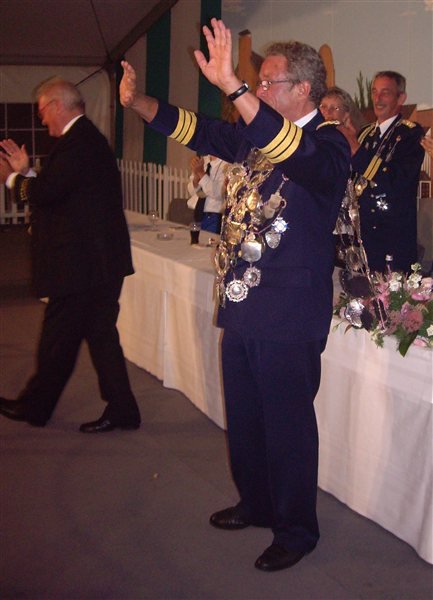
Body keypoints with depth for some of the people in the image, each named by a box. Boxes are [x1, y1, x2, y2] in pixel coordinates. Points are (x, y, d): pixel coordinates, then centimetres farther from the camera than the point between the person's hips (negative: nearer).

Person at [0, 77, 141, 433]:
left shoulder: (76, 143, -17)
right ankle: (121, 410, 17)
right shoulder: (88, 138, 16)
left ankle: (35, 406, 21)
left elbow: (46, 193, -21)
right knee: (100, 334, 13)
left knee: (58, 339, 5)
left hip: (81, 263, -10)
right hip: (101, 259, 10)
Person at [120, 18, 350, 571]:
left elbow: (294, 153, -35)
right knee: (243, 419, 20)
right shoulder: (254, 135, 10)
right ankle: (256, 503, 39)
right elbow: (195, 129, 7)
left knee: (288, 426, 5)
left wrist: (232, 86, -43)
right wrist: (137, 102, -8)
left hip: (288, 318, -8)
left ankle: (297, 530, 22)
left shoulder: (327, 145, -14)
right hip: (242, 306, 8)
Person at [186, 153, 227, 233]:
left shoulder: (226, 165, -13)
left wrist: (201, 173, -23)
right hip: (198, 214, 6)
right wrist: (196, 176, -11)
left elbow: (218, 194, -22)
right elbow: (191, 191, 9)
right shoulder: (202, 160, 6)